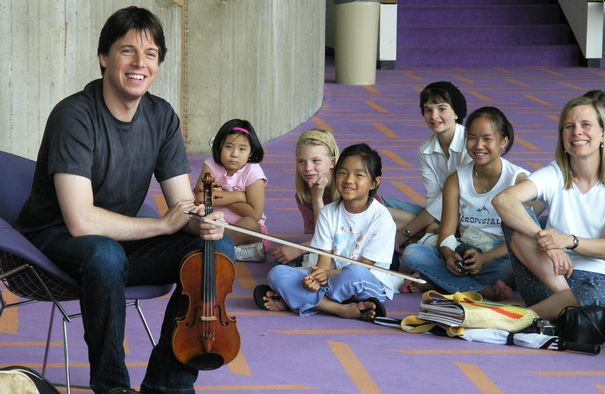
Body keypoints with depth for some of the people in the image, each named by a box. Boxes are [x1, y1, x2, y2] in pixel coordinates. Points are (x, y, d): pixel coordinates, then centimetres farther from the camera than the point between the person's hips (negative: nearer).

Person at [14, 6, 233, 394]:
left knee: (218, 248, -14)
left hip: (122, 239, 7)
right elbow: (81, 221, -31)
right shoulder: (75, 115, -23)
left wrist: (202, 222, -26)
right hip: (56, 242, -7)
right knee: (106, 256, -40)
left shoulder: (161, 117, -2)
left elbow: (183, 203, 0)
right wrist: (163, 224, -22)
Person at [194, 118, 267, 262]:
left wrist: (222, 198, -14)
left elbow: (255, 214, -16)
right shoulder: (211, 165, -2)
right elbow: (199, 199, -16)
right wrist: (236, 196, -19)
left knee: (250, 224, -35)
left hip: (246, 229, -3)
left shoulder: (252, 172, -9)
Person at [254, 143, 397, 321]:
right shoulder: (329, 213, 4)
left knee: (354, 274, -41)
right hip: (330, 276, 5)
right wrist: (316, 277, -25)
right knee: (277, 273, -15)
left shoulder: (381, 218, -10)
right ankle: (342, 309, -28)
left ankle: (300, 300, -21)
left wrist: (330, 273, -26)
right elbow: (324, 259, -1)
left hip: (371, 284, -5)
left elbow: (364, 266, -11)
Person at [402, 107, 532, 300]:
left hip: (500, 258, -4)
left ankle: (440, 283, -26)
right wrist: (449, 255, -24)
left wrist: (484, 259, -25)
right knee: (411, 253, -20)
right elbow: (447, 232, 0)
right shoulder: (456, 180, 8)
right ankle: (485, 291, -30)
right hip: (463, 256, 4)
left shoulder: (519, 180, -4)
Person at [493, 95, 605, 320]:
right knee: (514, 217, -19)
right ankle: (562, 295, -23)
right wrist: (543, 238, -30)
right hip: (550, 276, 2)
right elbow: (503, 200, -16)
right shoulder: (555, 175, 3)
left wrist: (568, 241, -26)